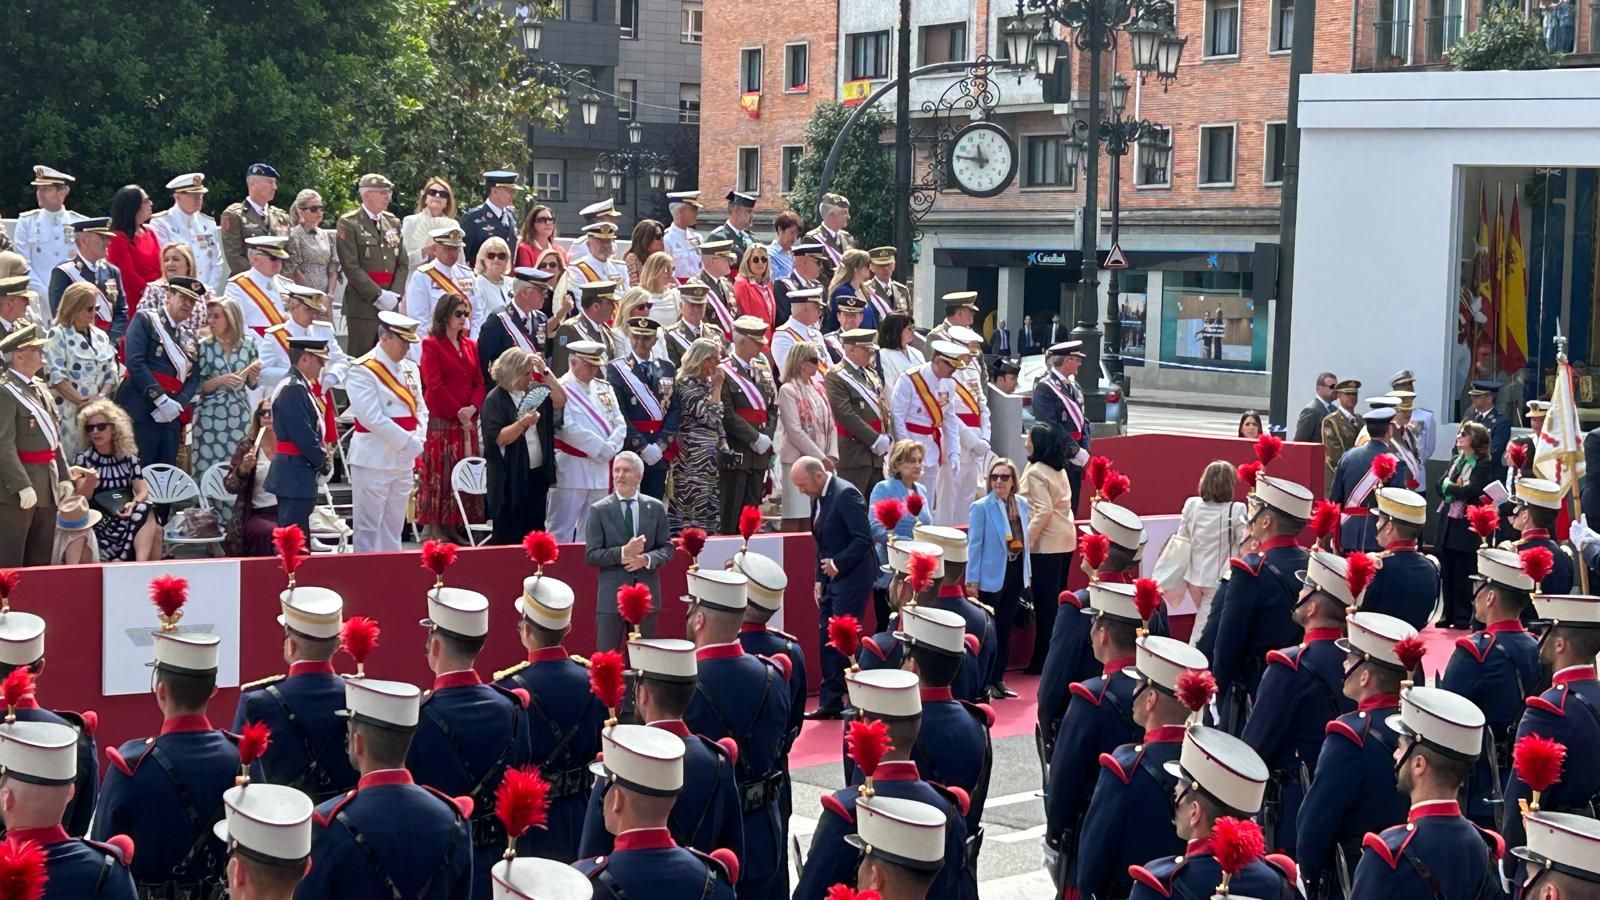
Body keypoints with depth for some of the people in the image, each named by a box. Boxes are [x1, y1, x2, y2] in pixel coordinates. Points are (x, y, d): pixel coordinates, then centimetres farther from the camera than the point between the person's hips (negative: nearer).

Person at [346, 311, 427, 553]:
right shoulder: (363, 370, -13)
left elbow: (420, 409, 15)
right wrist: (408, 441, -17)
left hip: (404, 459, 8)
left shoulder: (410, 368, 12)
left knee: (394, 526, 14)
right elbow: (372, 418, -20)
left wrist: (419, 440, -4)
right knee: (368, 527, -3)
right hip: (374, 459, -8)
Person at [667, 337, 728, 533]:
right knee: (696, 507, -8)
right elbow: (710, 417, -17)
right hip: (694, 457, -9)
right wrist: (717, 387, -11)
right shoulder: (687, 385, -12)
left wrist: (723, 443, 8)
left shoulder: (707, 383, 13)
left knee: (709, 508, 8)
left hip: (709, 455, 9)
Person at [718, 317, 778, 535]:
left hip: (759, 454, 7)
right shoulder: (724, 372, -9)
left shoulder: (763, 371, 15)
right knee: (729, 519, -5)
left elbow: (773, 408, 14)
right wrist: (755, 438, -14)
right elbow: (727, 415, -15)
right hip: (735, 455, -7)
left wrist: (767, 436, -2)